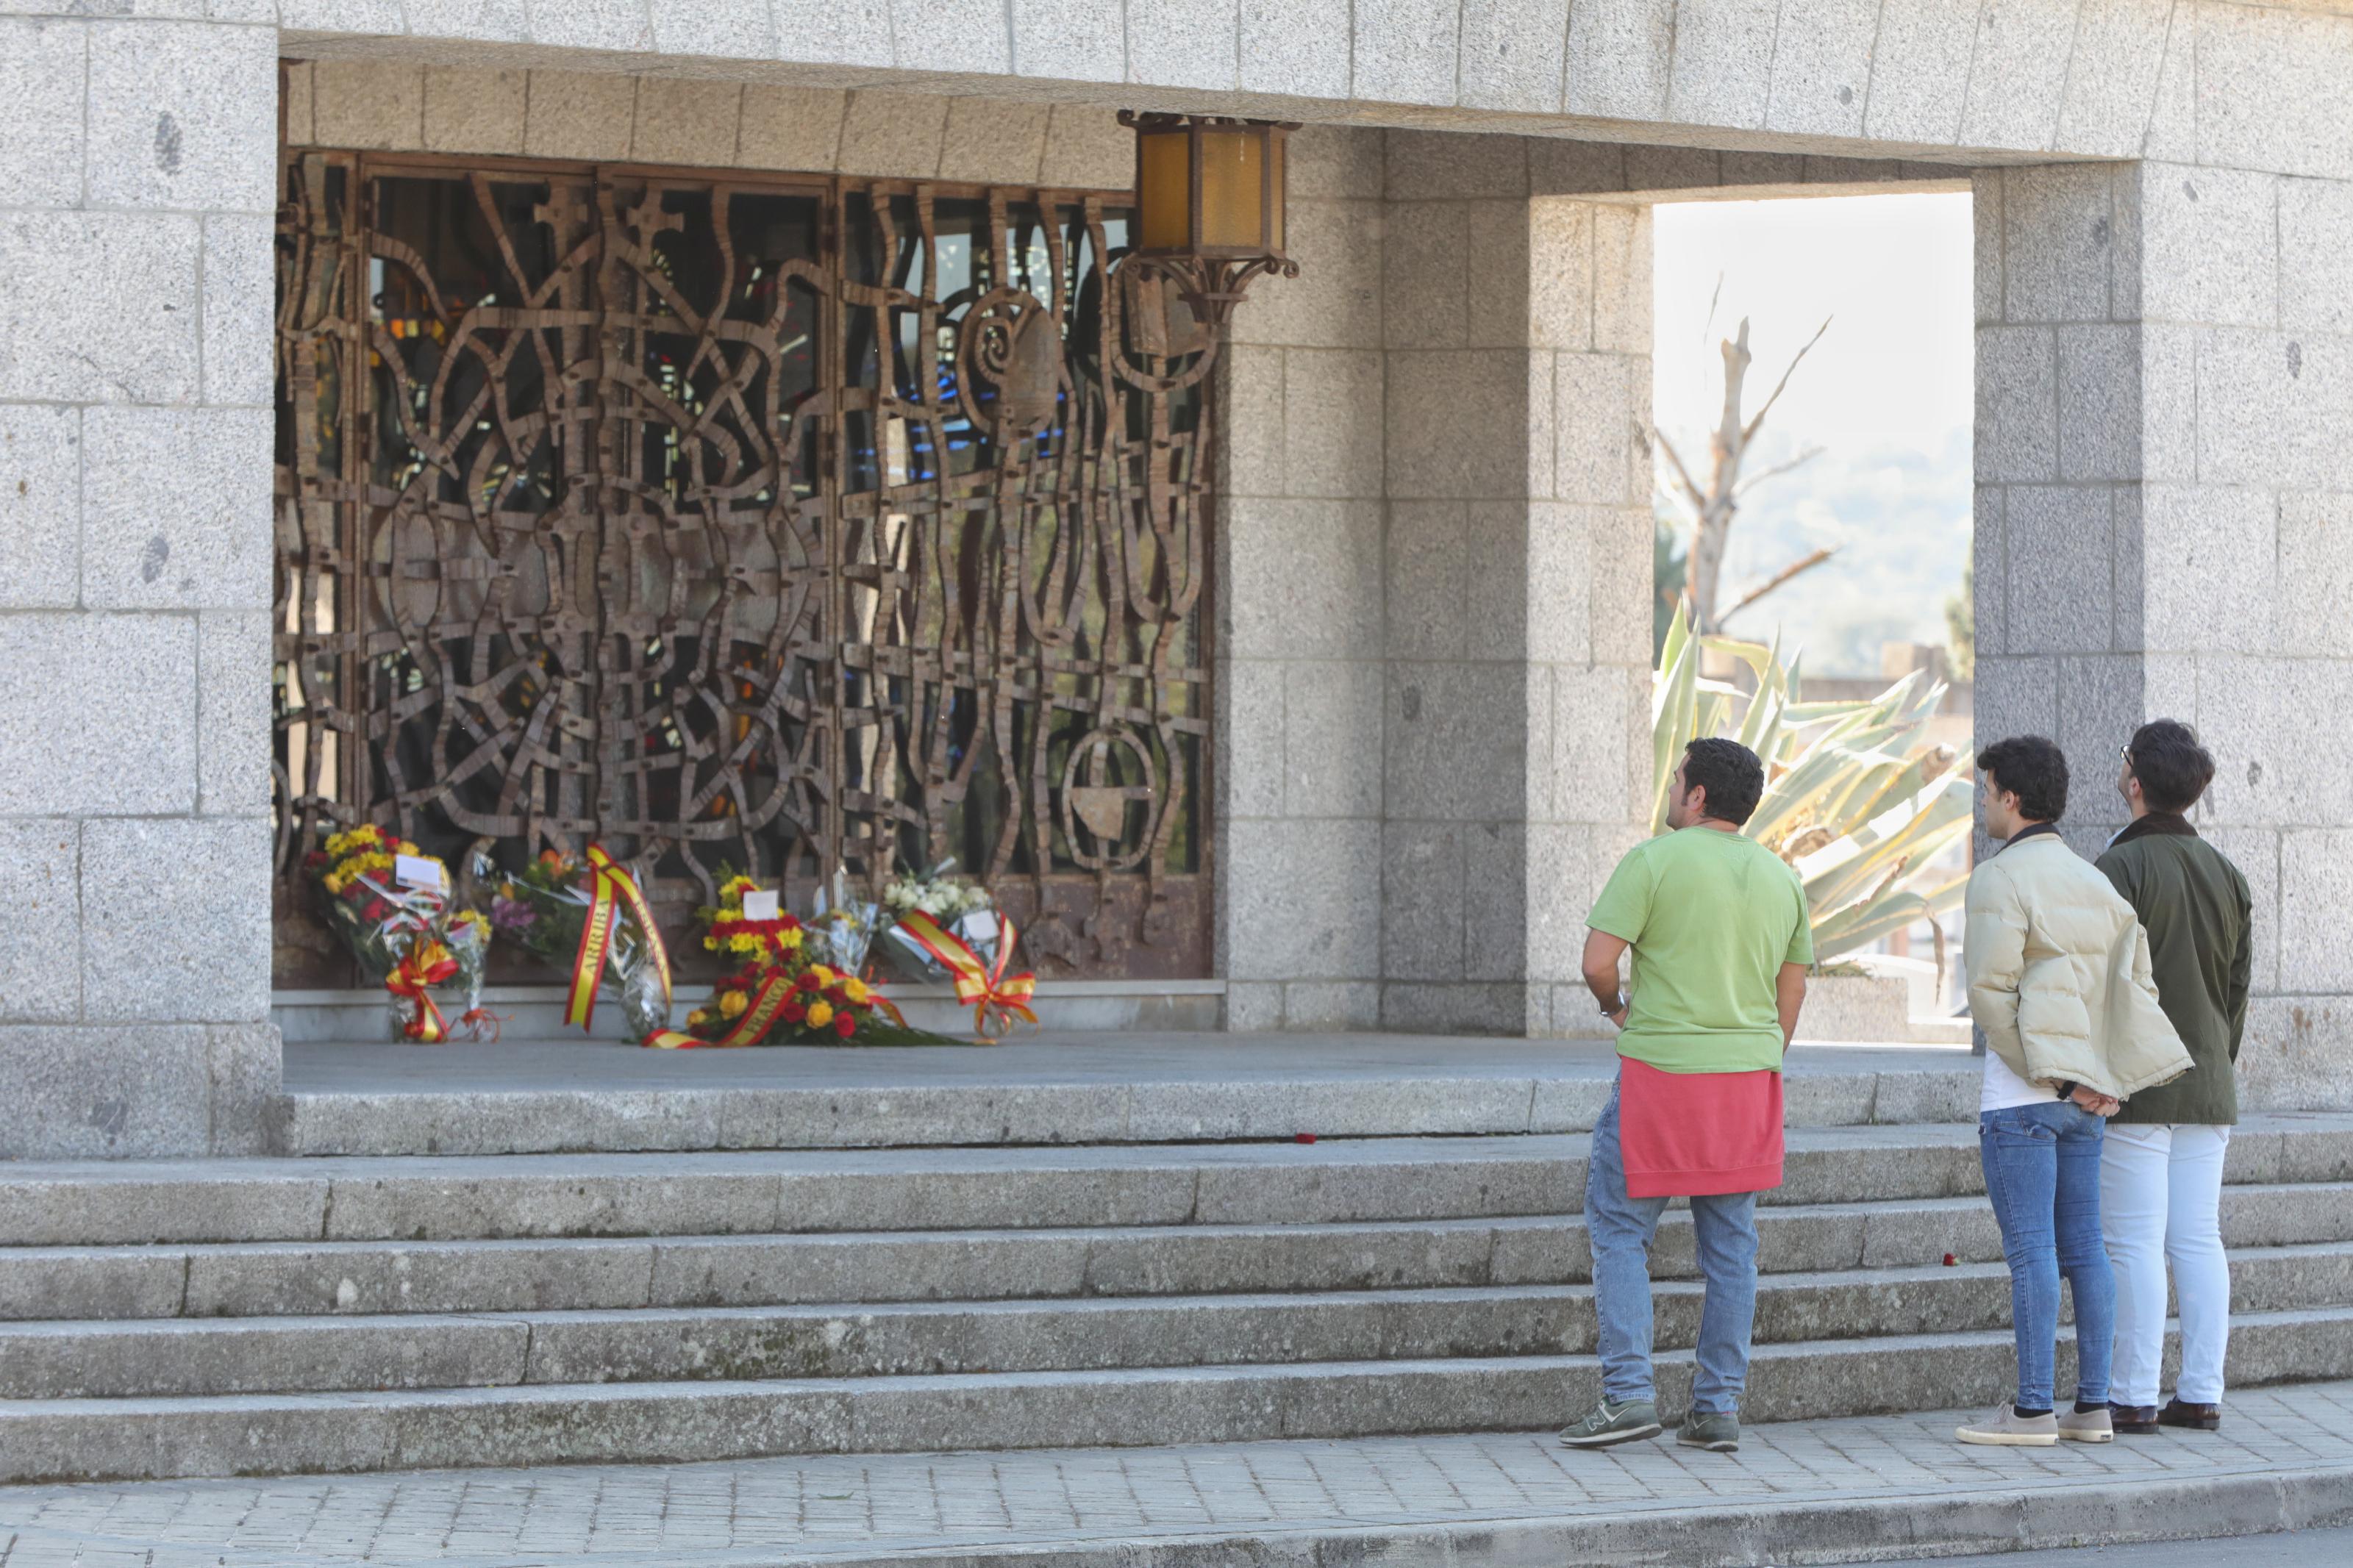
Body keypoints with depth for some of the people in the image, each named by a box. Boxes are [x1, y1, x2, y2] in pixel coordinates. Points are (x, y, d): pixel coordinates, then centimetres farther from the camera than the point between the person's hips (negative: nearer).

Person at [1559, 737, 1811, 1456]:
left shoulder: (1654, 862, -9)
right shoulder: (1780, 878, 10)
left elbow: (1598, 961, -13)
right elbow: (1791, 992, 14)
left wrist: (1614, 1006, 8)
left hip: (1661, 1073, -5)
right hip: (1749, 1078, 5)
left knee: (1619, 1229, 4)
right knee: (1730, 1244, 8)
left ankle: (1628, 1393, -5)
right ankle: (1718, 1408, 7)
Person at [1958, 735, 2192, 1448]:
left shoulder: (2000, 879, -10)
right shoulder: (2093, 881, 14)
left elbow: (1990, 991, -17)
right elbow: (2134, 982, 10)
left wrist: (2055, 1078, -12)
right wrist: (2103, 1080, 3)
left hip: (2023, 1094, -8)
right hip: (2086, 1097, 8)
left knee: (2030, 1251, -7)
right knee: (2083, 1248, 8)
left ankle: (2033, 1408, -7)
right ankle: (2093, 1405, 9)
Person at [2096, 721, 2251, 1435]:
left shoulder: (2121, 866, -12)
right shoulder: (2225, 874, 11)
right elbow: (2239, 984, 14)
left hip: (2135, 1083, -7)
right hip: (2208, 1085, 7)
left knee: (2134, 1242, -5)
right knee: (2199, 1240, 8)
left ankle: (2132, 1397, -5)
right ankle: (2201, 1393, 8)